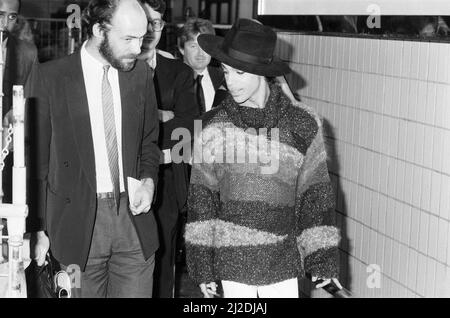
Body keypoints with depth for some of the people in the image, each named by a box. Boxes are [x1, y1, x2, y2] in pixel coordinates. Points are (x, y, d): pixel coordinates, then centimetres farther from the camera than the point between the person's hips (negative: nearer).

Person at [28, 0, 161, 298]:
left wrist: (148, 180, -2)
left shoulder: (141, 73, 5)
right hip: (79, 221, -3)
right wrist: (39, 229, -4)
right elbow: (36, 159, -3)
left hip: (134, 217, 3)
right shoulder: (49, 77, -7)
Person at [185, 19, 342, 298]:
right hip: (231, 263, 0)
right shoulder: (213, 131, -2)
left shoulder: (303, 125, -4)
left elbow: (315, 194, 0)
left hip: (283, 264, 0)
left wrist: (324, 261, 1)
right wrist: (202, 266, 1)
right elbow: (202, 201, 2)